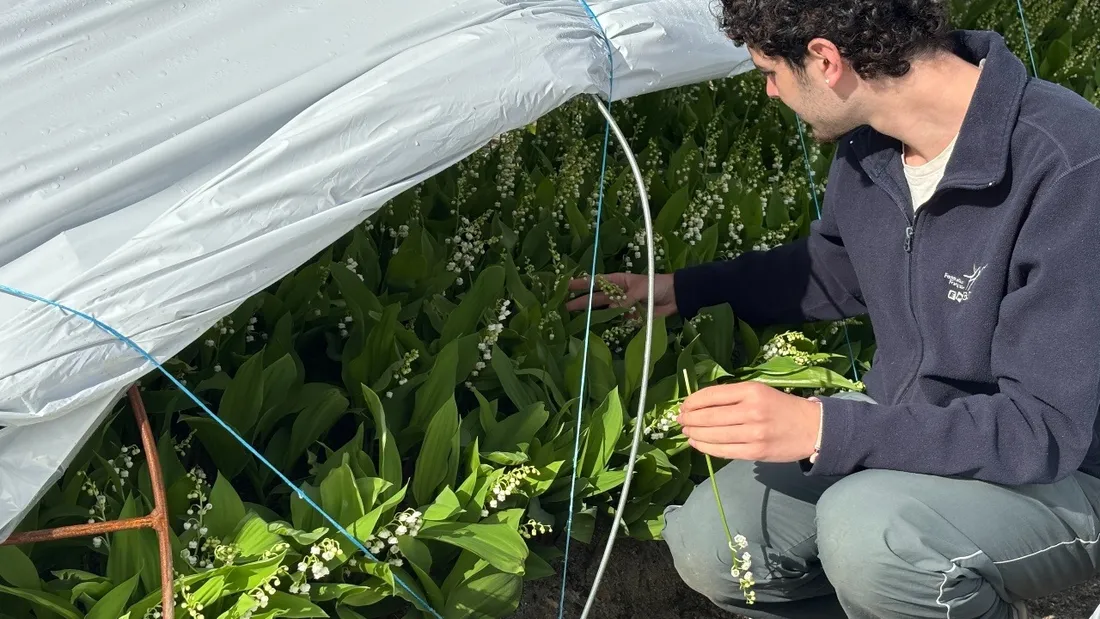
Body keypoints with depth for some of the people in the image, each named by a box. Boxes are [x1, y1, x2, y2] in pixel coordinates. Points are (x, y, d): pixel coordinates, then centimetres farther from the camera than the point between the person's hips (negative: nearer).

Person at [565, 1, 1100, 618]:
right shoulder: (869, 145, -5)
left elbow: (1044, 428, -29)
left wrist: (823, 428, -34)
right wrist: (682, 290, 17)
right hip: (907, 432, 6)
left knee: (864, 526, -34)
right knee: (706, 543, -8)